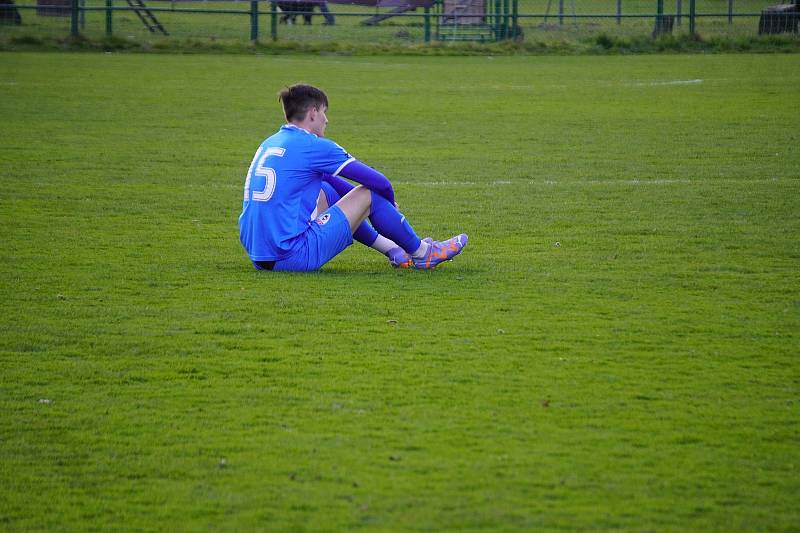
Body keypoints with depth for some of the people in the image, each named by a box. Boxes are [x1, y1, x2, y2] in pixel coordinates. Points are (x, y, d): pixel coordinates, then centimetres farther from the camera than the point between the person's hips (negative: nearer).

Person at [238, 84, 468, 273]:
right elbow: (378, 182, -4)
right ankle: (422, 253, 23)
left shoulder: (270, 144, 15)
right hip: (296, 256, -9)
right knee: (368, 195, 3)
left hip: (258, 255, 9)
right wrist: (390, 203, 19)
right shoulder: (312, 146, -10)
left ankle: (391, 249, 33)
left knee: (327, 191, 27)